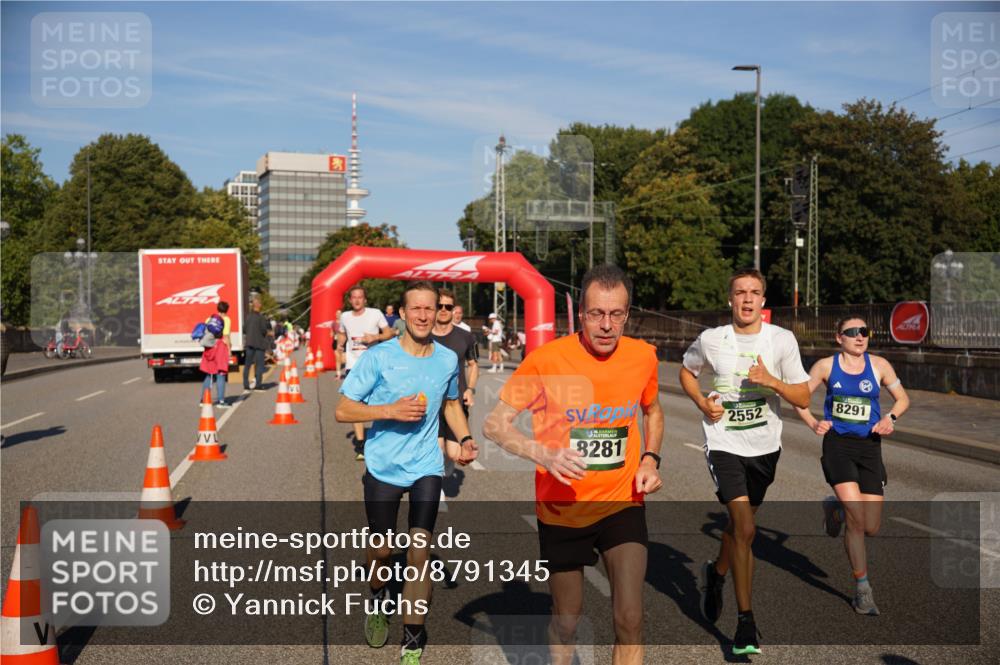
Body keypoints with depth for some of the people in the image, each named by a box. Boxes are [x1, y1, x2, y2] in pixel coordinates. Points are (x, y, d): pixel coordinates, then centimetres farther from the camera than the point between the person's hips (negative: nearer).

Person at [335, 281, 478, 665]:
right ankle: (378, 600, 46)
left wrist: (465, 439, 3)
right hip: (383, 468, -1)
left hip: (426, 468, 1)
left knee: (419, 553, -5)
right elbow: (342, 410, -11)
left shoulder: (447, 359, 0)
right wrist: (391, 410, -23)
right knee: (382, 549, 11)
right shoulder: (378, 357, -12)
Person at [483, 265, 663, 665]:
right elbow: (494, 425, -14)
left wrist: (650, 460, -1)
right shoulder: (546, 360, -16)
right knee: (567, 619, 13)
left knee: (630, 619, -8)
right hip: (561, 510, -2)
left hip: (622, 505, 2)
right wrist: (543, 454, -31)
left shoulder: (642, 356, -5)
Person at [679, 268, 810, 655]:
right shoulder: (711, 339, -6)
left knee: (740, 524, 18)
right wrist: (702, 402, -4)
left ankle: (716, 573, 50)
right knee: (745, 529, -15)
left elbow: (803, 398, -5)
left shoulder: (782, 340, -6)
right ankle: (745, 621, -5)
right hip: (724, 445, -3)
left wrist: (771, 381, -23)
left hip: (765, 448, 3)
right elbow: (686, 371, 14)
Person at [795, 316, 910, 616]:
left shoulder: (879, 365, 4)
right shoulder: (826, 366, 0)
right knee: (856, 519, -15)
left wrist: (889, 417, -3)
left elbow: (902, 398, 15)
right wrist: (813, 424, -6)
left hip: (869, 446, 3)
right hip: (837, 444, -3)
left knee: (871, 528, 1)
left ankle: (836, 507, 35)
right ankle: (862, 590, 0)